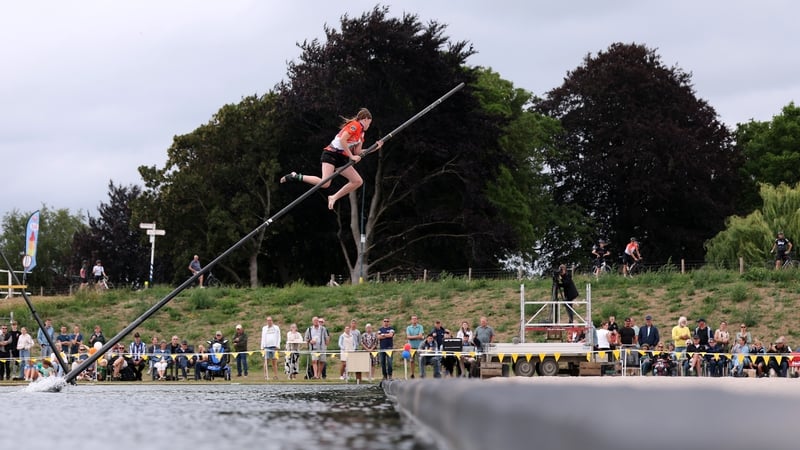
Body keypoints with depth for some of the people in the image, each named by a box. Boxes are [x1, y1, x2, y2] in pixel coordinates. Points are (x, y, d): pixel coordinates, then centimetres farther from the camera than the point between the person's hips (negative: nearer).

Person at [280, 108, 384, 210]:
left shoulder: (361, 133, 20)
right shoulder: (355, 125, -8)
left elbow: (357, 153, 16)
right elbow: (342, 140, -20)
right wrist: (352, 156, -17)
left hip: (341, 159, 10)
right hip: (332, 154, -10)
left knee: (358, 181, 3)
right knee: (325, 183, -25)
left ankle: (334, 198, 9)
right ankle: (296, 177, -11)